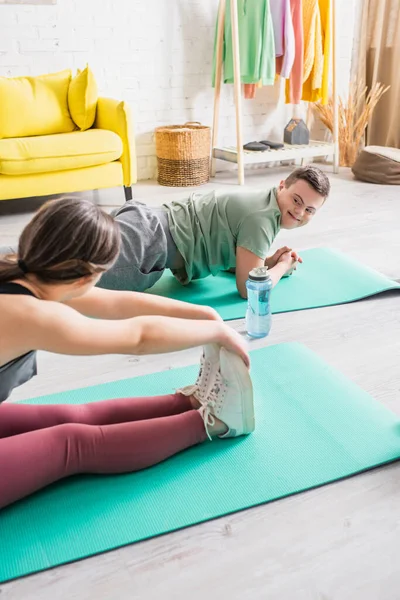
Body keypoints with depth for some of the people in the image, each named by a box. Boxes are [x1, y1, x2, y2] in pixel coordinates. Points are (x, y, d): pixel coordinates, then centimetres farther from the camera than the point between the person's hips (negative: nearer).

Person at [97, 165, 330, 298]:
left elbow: (229, 257, 25)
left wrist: (268, 260, 10)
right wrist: (282, 266, 1)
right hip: (147, 239, -10)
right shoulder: (261, 217, -17)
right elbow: (249, 288, -16)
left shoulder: (264, 203, 13)